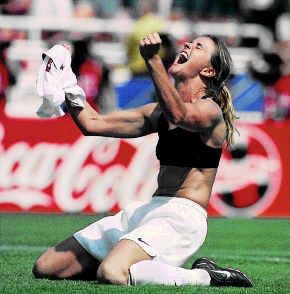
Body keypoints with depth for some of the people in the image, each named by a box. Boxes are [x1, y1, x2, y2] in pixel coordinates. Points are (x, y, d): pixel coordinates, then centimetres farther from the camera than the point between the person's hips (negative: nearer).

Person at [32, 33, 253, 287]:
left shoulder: (209, 110, -6)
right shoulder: (160, 111, 19)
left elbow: (179, 115, -31)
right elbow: (92, 124, 20)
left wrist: (153, 60, -39)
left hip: (182, 217, -8)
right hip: (143, 210, 8)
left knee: (111, 275, -36)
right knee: (45, 268, 2)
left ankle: (203, 276, -13)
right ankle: (145, 267, 15)